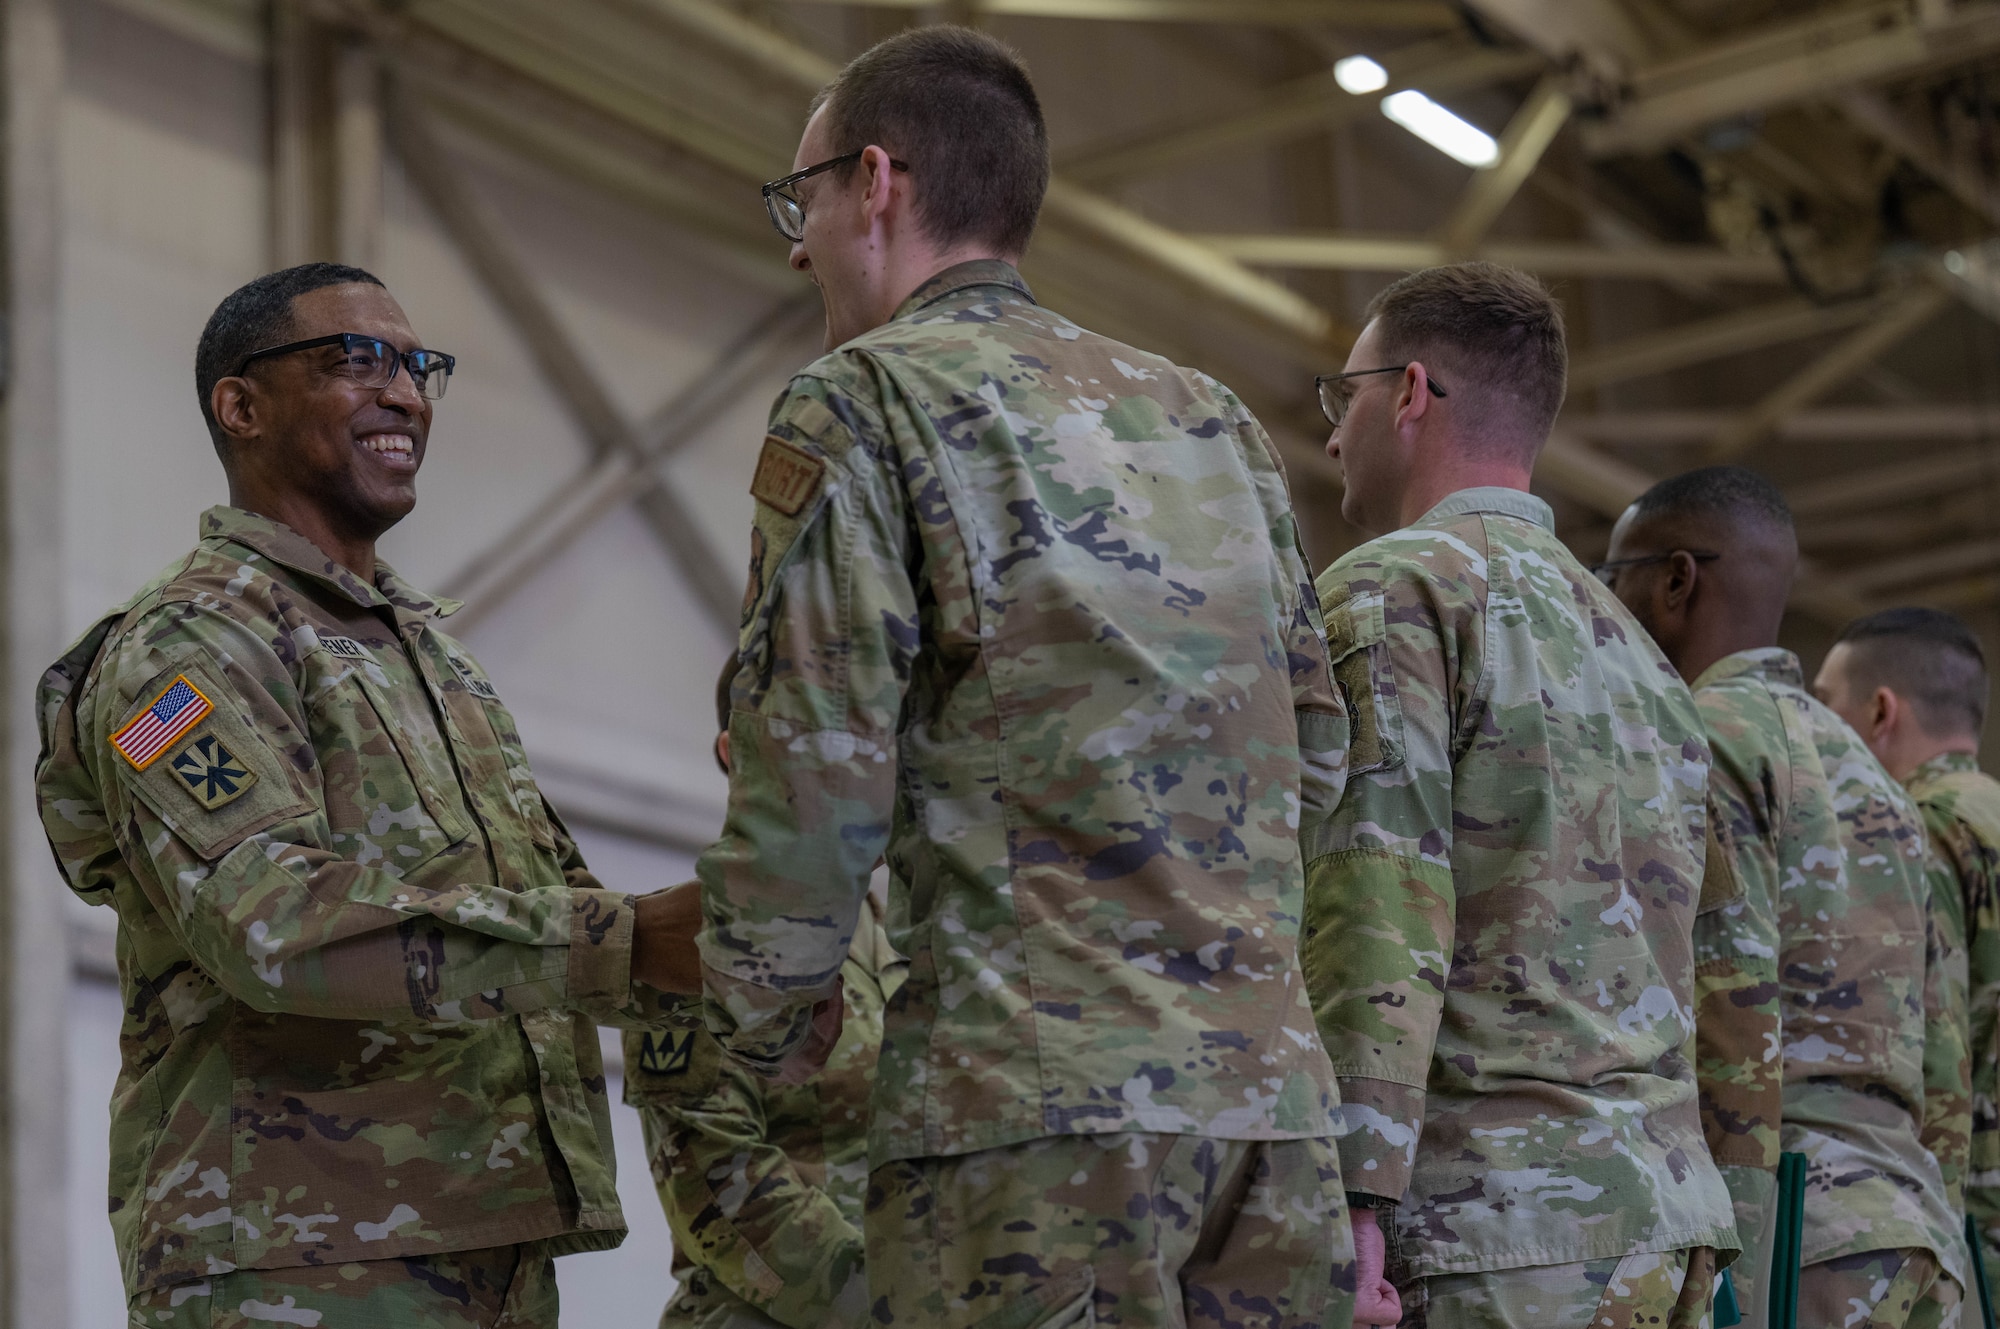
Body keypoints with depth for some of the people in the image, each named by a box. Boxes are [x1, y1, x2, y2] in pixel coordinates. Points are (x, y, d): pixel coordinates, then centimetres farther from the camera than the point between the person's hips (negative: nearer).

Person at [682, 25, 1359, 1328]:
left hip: (1041, 1086, -6)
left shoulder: (865, 400, 0)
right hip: (1274, 1079, 6)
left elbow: (815, 773, -6)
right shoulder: (1213, 417, 19)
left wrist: (767, 1018, 6)